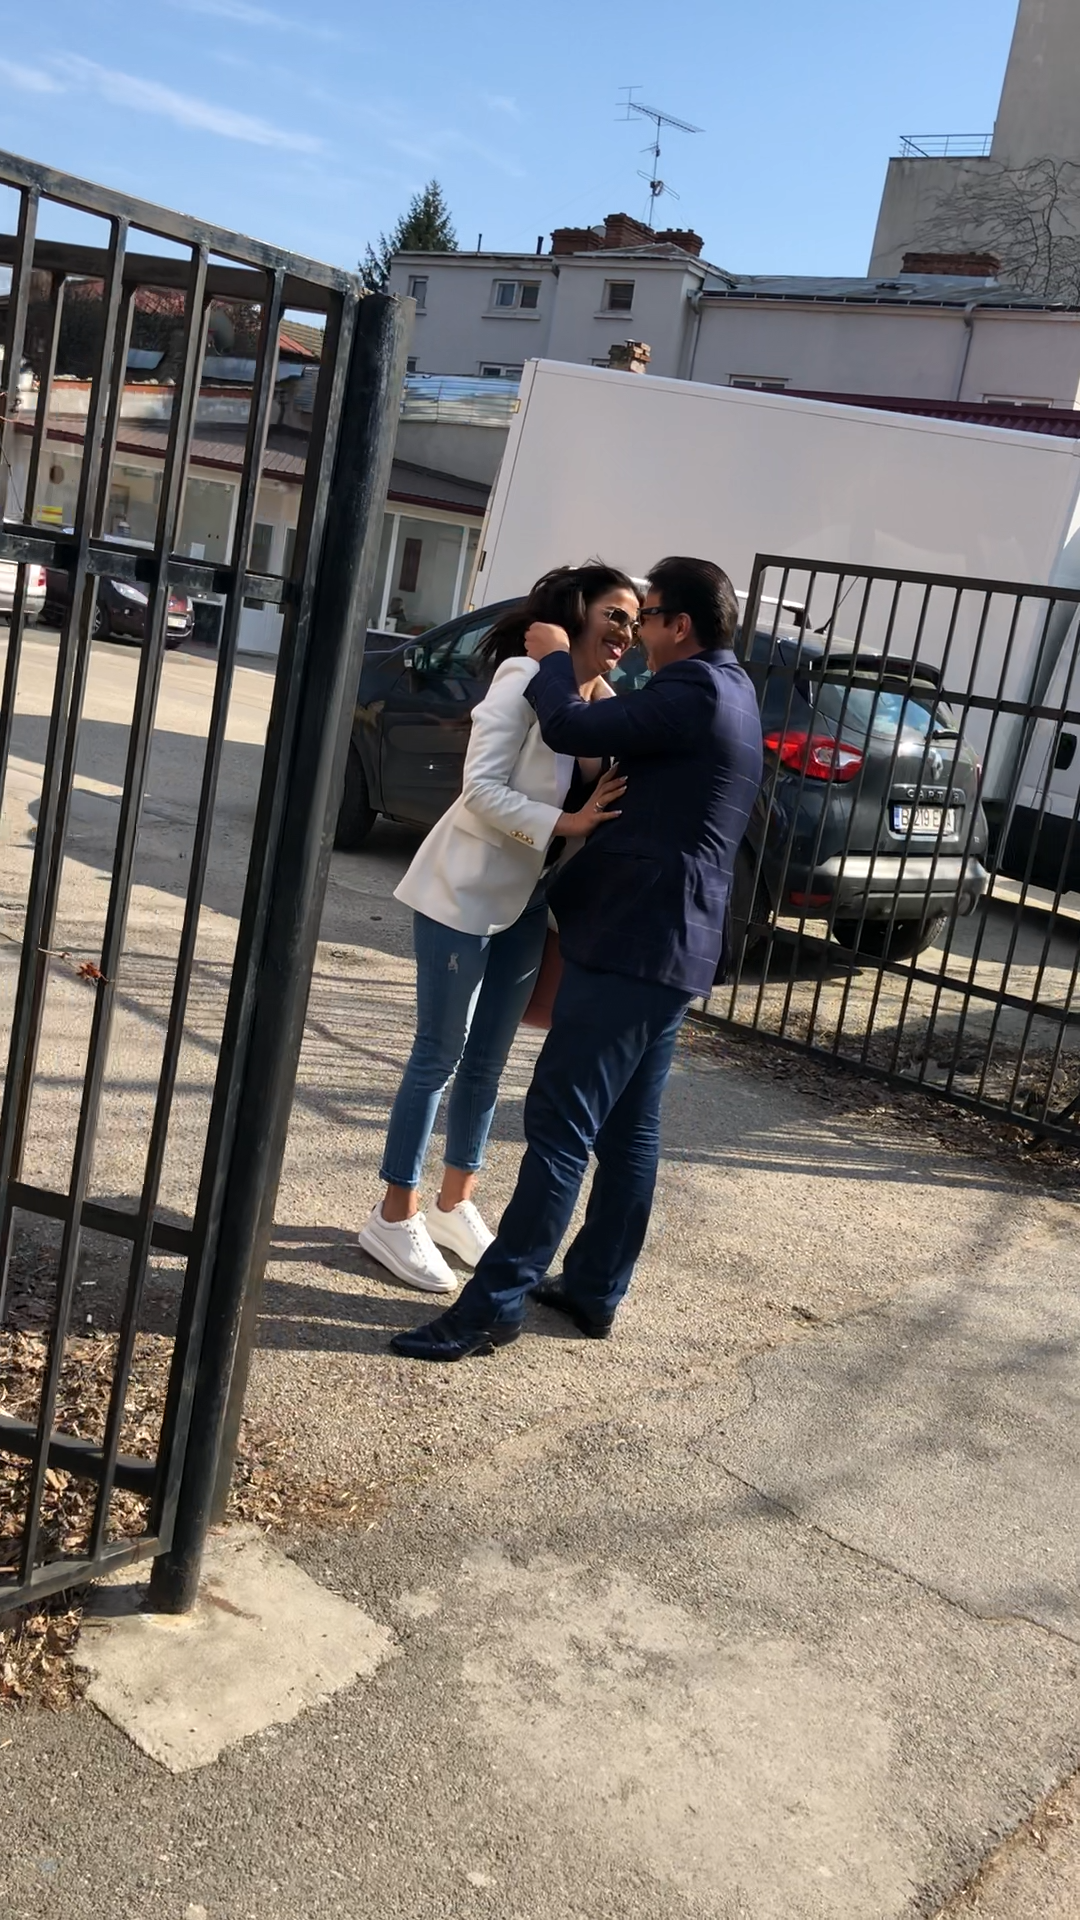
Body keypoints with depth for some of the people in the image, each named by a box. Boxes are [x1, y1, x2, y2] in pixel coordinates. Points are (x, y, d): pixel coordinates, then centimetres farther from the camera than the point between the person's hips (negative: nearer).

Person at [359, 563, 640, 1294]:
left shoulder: (607, 702, 2)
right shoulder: (526, 675, -16)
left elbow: (602, 799, 8)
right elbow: (481, 787, -21)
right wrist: (563, 823, -29)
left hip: (527, 899, 7)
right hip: (465, 888, -7)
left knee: (487, 1061, 15)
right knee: (440, 1055, 1)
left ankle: (456, 1204, 30)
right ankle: (395, 1216, 15)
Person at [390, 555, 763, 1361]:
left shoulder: (695, 690, -15)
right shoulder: (726, 691, 18)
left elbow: (572, 729, -19)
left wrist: (553, 659, -1)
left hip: (634, 939, -10)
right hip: (669, 941, 10)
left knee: (561, 1122, -8)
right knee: (628, 1129, 13)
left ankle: (496, 1304, -4)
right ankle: (595, 1289, 22)